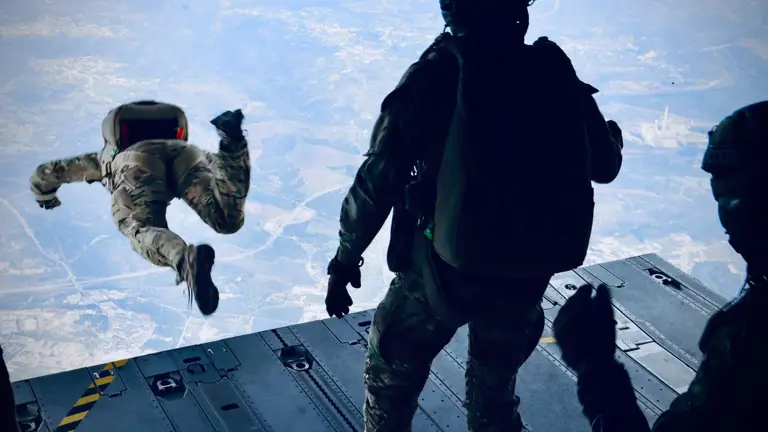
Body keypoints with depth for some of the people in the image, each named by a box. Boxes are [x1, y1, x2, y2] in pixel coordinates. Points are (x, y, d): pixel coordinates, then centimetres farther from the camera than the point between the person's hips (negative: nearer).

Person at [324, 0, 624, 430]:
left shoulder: (434, 77, -13)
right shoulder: (556, 71, -3)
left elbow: (378, 181, -12)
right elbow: (604, 166, 11)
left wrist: (345, 260, 1)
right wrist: (614, 136, 34)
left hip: (447, 267, -3)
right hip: (528, 272, 4)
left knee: (392, 374, 20)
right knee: (496, 388, 26)